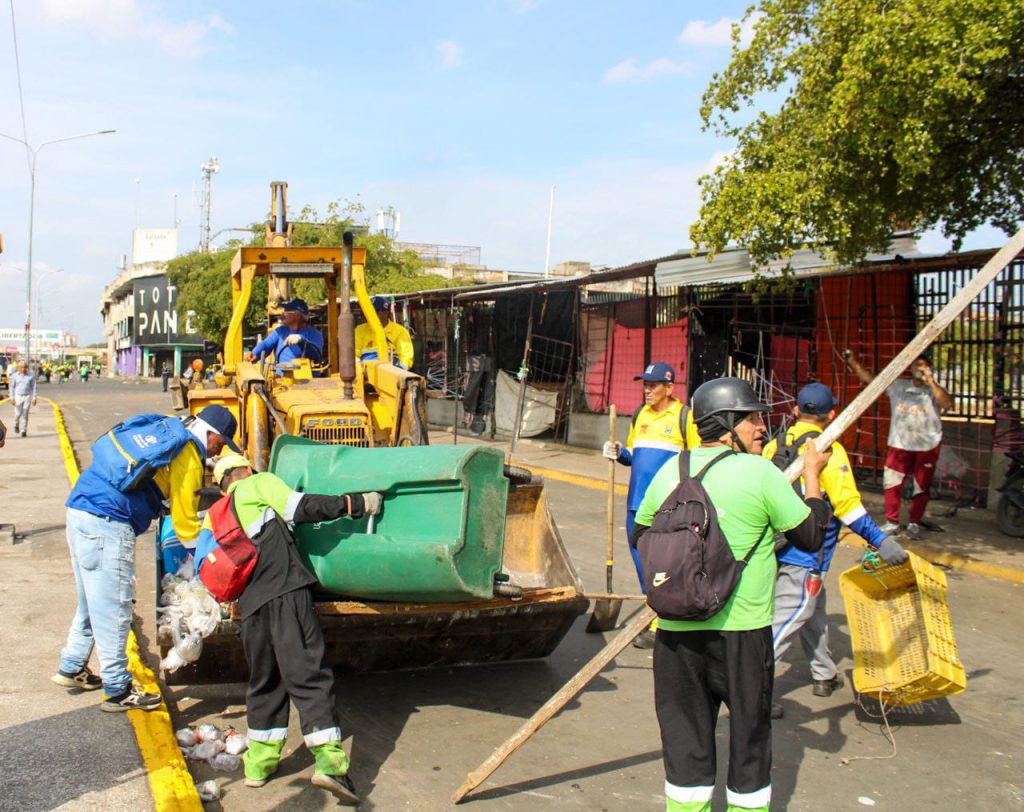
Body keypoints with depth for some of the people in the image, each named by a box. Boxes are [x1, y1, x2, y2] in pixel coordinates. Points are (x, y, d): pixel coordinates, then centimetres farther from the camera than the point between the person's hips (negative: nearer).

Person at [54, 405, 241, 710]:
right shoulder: (187, 456, -8)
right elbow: (184, 521, -3)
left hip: (80, 510, 10)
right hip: (108, 523, -10)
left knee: (92, 600, 22)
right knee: (113, 608, -2)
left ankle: (72, 668, 34)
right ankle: (117, 690, 6)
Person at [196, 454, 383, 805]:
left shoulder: (213, 518, 26)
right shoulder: (258, 484, 9)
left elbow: (205, 567, 22)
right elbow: (303, 507, -2)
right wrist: (356, 503, 3)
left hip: (251, 605, 6)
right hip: (286, 592, -6)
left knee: (264, 681, 20)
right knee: (310, 676, -9)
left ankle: (258, 764, 25)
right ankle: (329, 762, -18)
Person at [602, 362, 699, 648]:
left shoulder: (684, 416, -2)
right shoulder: (640, 414, 15)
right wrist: (618, 453, 1)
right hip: (638, 501, 6)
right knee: (640, 557, 10)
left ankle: (658, 626, -4)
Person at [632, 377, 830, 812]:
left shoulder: (669, 471, 5)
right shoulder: (760, 472, -9)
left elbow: (640, 536, 16)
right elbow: (811, 536, -1)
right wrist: (812, 475, 12)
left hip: (676, 629, 4)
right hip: (742, 630, -4)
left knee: (685, 735, 13)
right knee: (749, 737, 14)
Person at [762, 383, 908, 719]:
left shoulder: (774, 445, 8)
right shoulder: (828, 449, -12)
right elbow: (847, 505, -15)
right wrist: (880, 542, -8)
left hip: (774, 545, 8)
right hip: (805, 553, -8)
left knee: (813, 608, 23)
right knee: (787, 618, -6)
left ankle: (824, 675, 36)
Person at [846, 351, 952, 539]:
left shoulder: (933, 390, 0)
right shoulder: (897, 386, 5)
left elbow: (948, 404, -20)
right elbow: (869, 378, 5)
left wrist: (930, 382, -23)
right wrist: (853, 362, -4)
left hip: (927, 447, -2)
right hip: (899, 445, 2)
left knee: (921, 487, 5)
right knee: (891, 483, -1)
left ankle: (914, 523, 18)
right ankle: (891, 522, 9)